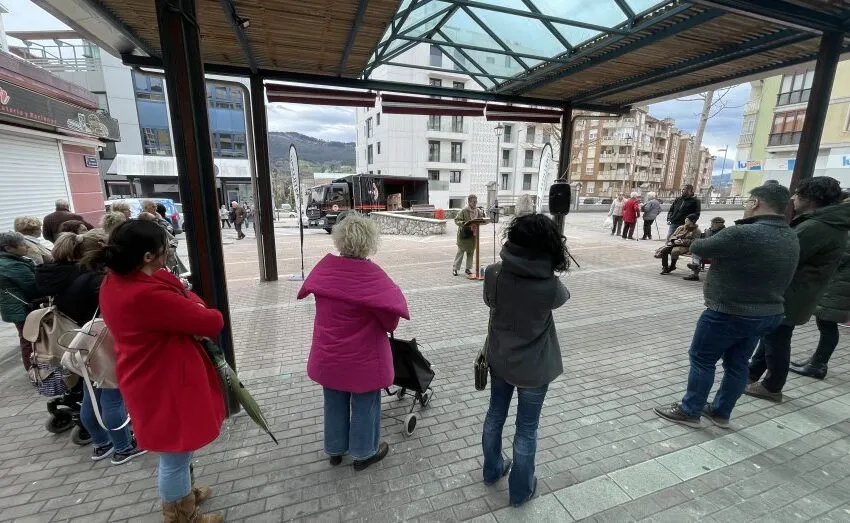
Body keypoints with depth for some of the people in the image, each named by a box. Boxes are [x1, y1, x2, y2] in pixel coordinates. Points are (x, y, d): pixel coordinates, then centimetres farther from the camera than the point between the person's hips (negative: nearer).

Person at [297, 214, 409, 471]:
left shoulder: (324, 267, -9)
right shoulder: (372, 274, -24)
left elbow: (307, 290, 10)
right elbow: (393, 305, -20)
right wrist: (387, 324, 2)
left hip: (329, 354, 5)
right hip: (363, 356, -5)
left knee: (334, 402, 23)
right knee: (364, 404, 16)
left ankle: (335, 449, 42)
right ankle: (364, 453, 35)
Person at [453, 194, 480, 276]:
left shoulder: (478, 211, 6)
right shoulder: (463, 211, -11)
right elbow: (456, 220, -12)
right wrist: (464, 223, -28)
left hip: (473, 235, 5)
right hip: (464, 235, -5)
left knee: (471, 252, 11)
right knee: (460, 251, 0)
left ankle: (468, 268, 22)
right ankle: (455, 268, 9)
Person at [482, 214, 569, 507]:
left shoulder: (494, 274, -18)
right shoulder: (550, 286, -27)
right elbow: (564, 297, -1)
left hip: (499, 360, 4)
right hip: (533, 368, -3)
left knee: (495, 415, 25)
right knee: (526, 429, 18)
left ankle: (492, 470, 48)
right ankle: (520, 490, 40)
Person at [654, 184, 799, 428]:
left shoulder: (742, 234, -25)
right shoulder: (791, 238, 5)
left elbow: (698, 247, -13)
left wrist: (717, 245, 7)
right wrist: (722, 250, 2)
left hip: (729, 313, -8)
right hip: (770, 313, 8)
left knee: (701, 360, 6)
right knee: (737, 364, 18)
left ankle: (689, 412, 18)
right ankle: (720, 412, 31)